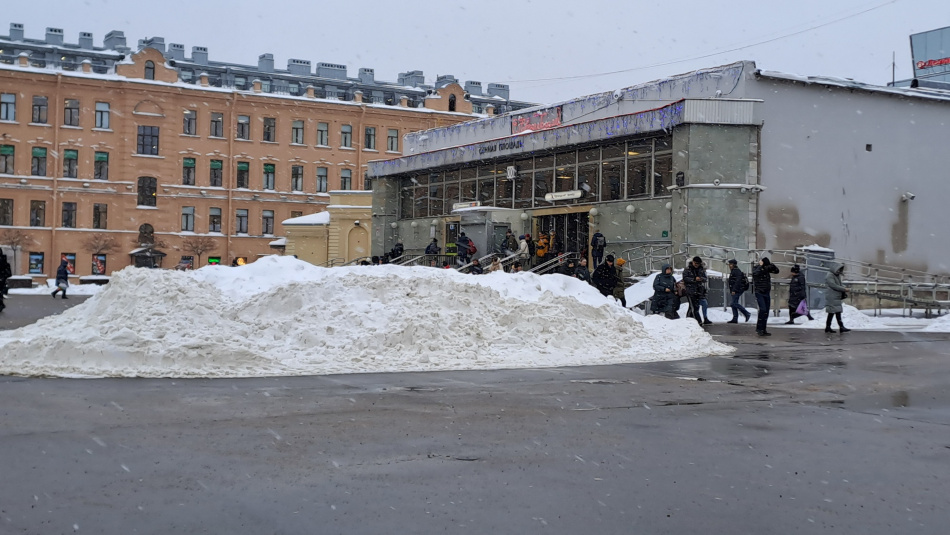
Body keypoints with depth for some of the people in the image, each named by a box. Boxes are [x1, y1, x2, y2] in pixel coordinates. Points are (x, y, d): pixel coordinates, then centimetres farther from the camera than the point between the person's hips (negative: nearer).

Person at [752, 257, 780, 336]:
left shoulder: (767, 268, 4)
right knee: (763, 309, -19)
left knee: (766, 312, 4)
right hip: (759, 293, -6)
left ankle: (763, 330, 10)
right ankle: (758, 329, -12)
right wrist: (760, 266, -22)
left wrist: (771, 264, -12)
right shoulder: (756, 268, -9)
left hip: (767, 293, 6)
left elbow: (776, 271, 3)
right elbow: (755, 273, -30)